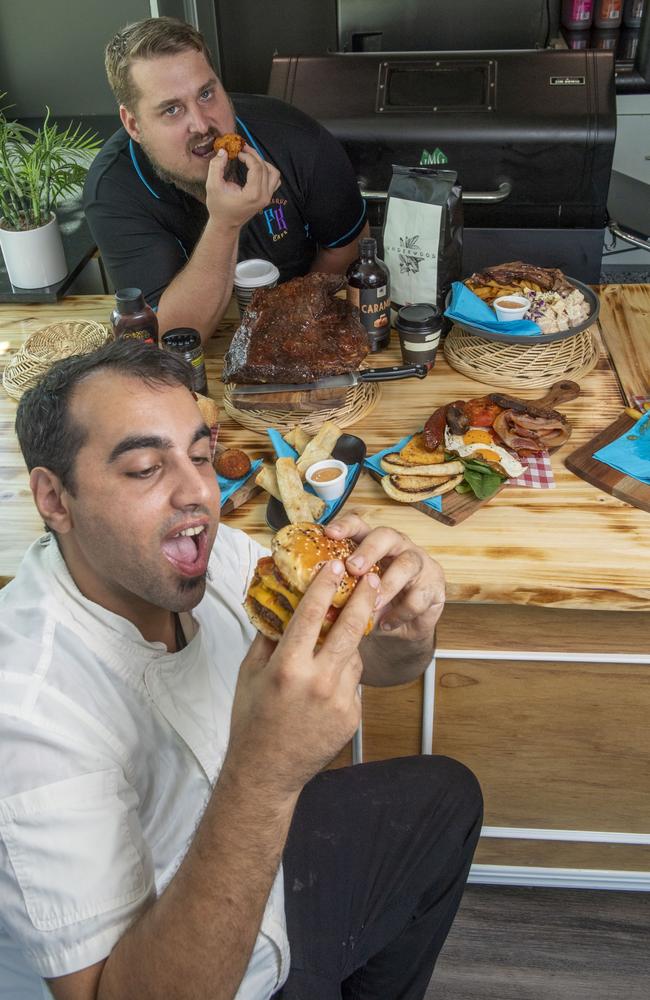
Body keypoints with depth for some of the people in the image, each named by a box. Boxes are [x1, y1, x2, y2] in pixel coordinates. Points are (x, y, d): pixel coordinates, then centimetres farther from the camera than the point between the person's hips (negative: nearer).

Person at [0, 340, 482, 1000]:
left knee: (445, 796, 17)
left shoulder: (215, 553, -14)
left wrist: (405, 629, -28)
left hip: (259, 865, 7)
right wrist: (263, 774, -47)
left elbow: (378, 665, -5)